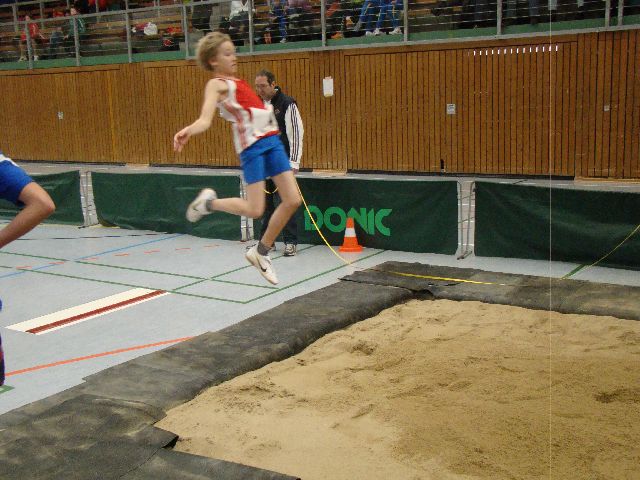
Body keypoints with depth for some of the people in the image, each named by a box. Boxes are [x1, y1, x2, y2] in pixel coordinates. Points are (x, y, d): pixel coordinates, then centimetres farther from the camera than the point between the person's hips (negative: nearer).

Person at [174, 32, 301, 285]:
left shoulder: (236, 82, 21)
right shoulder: (217, 84, -3)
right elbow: (205, 120, -18)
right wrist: (188, 131, -38)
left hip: (272, 141, 8)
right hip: (252, 146, -8)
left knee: (293, 200, 1)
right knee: (254, 210, -12)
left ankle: (260, 252, 16)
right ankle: (209, 202, 16)